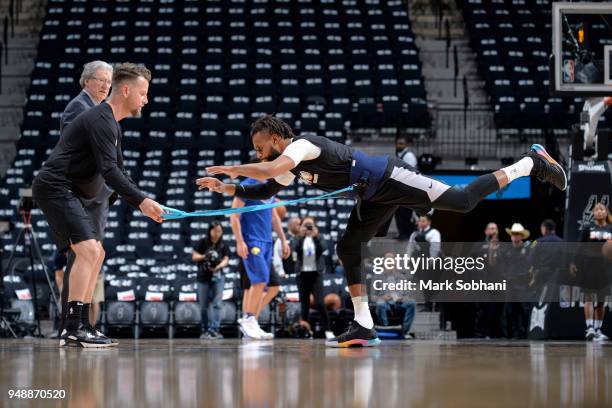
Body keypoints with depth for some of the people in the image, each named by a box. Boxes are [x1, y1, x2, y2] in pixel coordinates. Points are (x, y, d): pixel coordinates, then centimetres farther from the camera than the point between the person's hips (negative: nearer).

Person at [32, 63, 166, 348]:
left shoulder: (112, 125, 20)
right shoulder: (100, 120, -14)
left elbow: (119, 172, 25)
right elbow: (109, 171, -23)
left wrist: (141, 204, 13)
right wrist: (141, 200, -25)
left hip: (66, 193, 11)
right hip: (54, 187, -11)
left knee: (95, 254, 12)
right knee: (88, 250, -20)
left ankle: (80, 327, 13)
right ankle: (73, 329, -24)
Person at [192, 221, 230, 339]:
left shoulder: (223, 246, 2)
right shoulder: (202, 243, -1)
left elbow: (226, 260, -8)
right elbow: (194, 257, -1)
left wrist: (217, 267, -28)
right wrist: (204, 256, -20)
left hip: (217, 277, 0)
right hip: (203, 278, 0)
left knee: (217, 304, -11)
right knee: (204, 306, 6)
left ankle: (214, 329, -15)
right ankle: (205, 330, 16)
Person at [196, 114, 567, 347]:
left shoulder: (302, 145, -19)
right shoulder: (291, 167, 11)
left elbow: (269, 171, -36)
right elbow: (265, 191, 22)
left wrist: (230, 169, -22)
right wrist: (229, 189, 8)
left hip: (390, 178, -10)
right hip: (374, 196, 10)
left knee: (463, 201, -14)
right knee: (348, 249, 3)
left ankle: (532, 163, -2)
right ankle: (365, 328, 5)